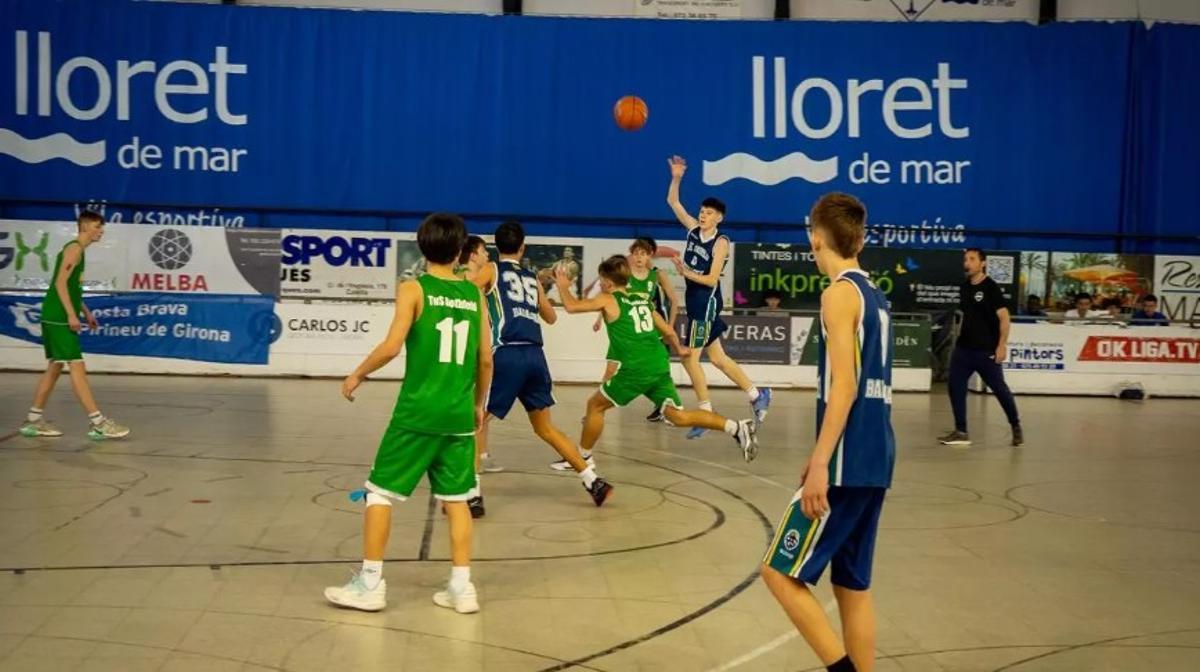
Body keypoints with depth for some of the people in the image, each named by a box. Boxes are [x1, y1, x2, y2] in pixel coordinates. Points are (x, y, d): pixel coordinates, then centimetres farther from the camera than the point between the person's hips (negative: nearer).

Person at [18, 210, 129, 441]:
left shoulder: (77, 249, 19)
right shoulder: (74, 248, -11)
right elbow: (60, 283, -19)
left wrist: (86, 313, 22)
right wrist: (72, 314, -23)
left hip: (57, 317, 10)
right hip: (59, 317, -10)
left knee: (55, 367, 13)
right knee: (76, 367, -12)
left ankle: (34, 421, 18)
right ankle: (97, 423, -14)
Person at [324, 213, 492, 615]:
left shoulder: (413, 289, -5)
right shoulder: (475, 294, 7)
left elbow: (392, 346, -15)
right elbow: (486, 359, 8)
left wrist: (357, 375, 0)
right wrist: (478, 404, 22)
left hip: (417, 412, -4)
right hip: (458, 415, 4)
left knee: (379, 491, 8)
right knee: (456, 499, 12)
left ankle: (370, 584, 10)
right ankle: (461, 587, 12)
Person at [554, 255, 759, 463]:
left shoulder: (608, 300, 2)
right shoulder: (643, 300, 19)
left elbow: (572, 306, -6)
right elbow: (668, 332, 23)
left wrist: (563, 286, 14)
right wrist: (679, 348, 42)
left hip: (635, 370, -6)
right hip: (660, 367, 6)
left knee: (595, 406, 13)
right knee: (679, 416, 4)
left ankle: (583, 458, 19)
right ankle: (738, 428, -9)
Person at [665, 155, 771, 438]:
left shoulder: (720, 243, -12)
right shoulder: (693, 229, 6)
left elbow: (712, 279, -17)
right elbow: (672, 201, 6)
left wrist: (686, 273, -20)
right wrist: (676, 178, -6)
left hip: (707, 302, -8)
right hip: (695, 301, 8)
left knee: (689, 357, -7)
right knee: (717, 357, 13)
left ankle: (706, 413, 2)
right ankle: (757, 395, 23)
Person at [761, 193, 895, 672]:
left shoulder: (840, 292, -9)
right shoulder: (874, 294, 17)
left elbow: (844, 385, -17)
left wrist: (819, 465, -19)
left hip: (847, 464, -9)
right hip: (873, 462, 9)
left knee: (780, 572, -2)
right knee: (853, 586, 14)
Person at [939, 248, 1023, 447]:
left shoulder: (991, 287, -10)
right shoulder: (964, 287, 10)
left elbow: (1004, 317, -13)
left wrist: (1002, 345, -20)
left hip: (986, 350, -6)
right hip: (963, 348, 6)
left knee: (999, 388, 3)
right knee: (955, 387, -1)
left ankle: (1016, 427, 22)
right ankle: (961, 432, 6)